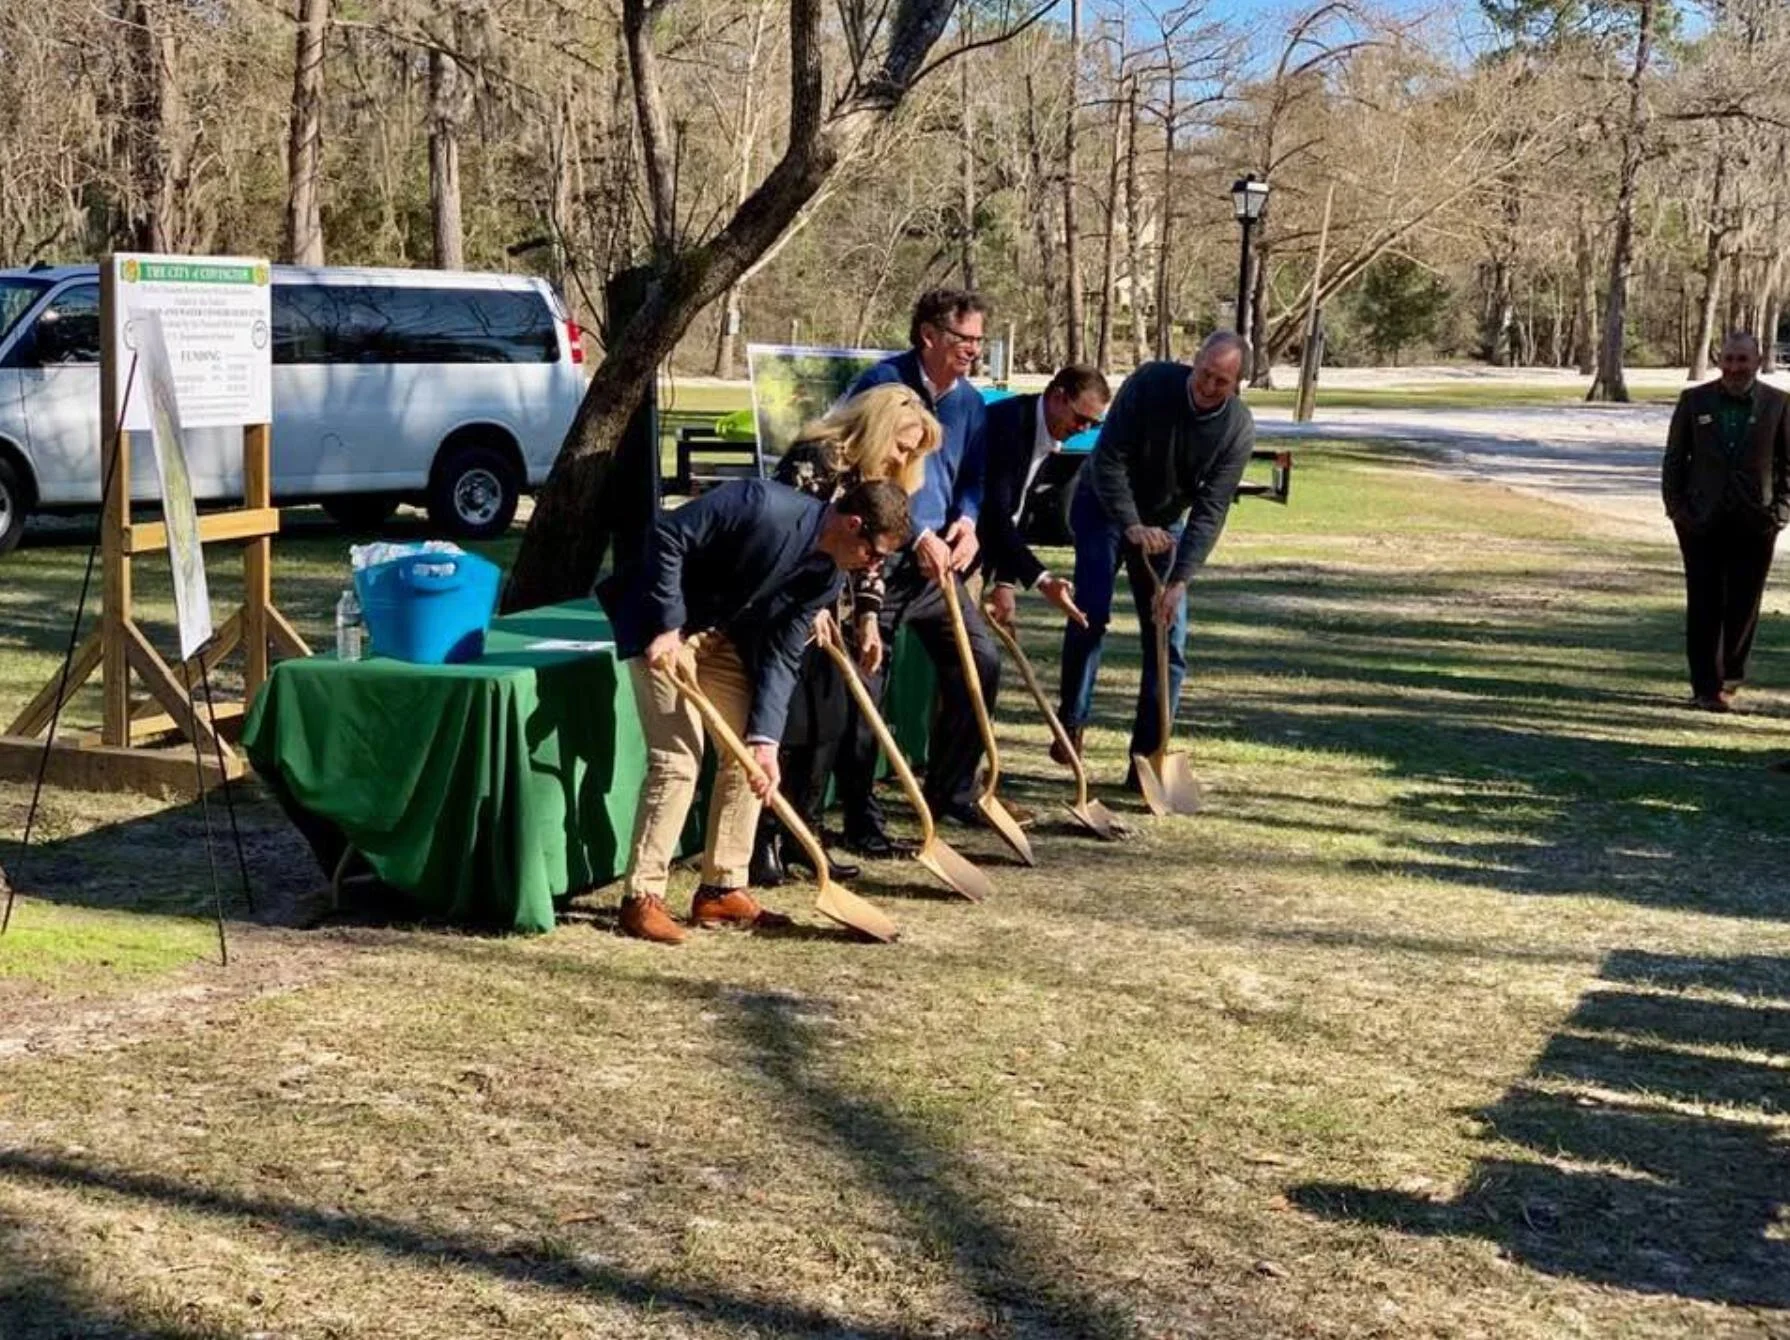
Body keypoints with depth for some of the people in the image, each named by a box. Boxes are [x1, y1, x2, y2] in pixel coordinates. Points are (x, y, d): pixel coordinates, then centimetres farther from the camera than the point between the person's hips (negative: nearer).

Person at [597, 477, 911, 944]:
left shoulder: (827, 577, -6)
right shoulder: (764, 506, -29)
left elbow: (781, 655, -6)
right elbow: (667, 535, -26)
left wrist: (764, 739, -16)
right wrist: (667, 626, -27)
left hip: (722, 635, 8)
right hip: (661, 624, -8)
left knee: (748, 753, 6)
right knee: (678, 756, -14)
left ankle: (722, 889, 16)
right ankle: (642, 898, -6)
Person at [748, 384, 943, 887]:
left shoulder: (869, 478, 12)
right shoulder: (813, 462, -16)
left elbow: (868, 555, 16)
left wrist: (868, 618, 6)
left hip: (823, 620, 9)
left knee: (829, 726, 8)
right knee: (786, 727, -9)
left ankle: (801, 837, 18)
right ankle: (764, 843, -1)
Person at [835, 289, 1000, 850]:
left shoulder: (968, 401, 9)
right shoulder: (882, 384, -12)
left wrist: (966, 521, -5)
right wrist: (918, 536, -20)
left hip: (937, 562, 7)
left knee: (981, 662, 6)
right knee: (864, 683, -6)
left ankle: (950, 792, 21)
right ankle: (861, 819, 3)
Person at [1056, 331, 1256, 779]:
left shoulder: (1239, 428, -19)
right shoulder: (1150, 383, -24)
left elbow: (1210, 510, -21)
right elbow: (1108, 459, -23)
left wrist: (1178, 581, -29)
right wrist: (1132, 526, -34)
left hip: (1165, 522, 3)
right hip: (1104, 507, -3)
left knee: (1169, 639, -3)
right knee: (1090, 612, -20)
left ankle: (1147, 759, 3)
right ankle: (1072, 722, -5)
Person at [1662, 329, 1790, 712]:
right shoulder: (1695, 401, 3)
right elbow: (1674, 460, 6)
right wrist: (1677, 508, -2)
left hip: (1755, 523, 0)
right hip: (1702, 522, 0)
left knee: (1743, 605, 8)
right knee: (1704, 606, 0)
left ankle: (1729, 675, 27)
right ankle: (1706, 687, 5)